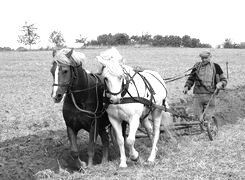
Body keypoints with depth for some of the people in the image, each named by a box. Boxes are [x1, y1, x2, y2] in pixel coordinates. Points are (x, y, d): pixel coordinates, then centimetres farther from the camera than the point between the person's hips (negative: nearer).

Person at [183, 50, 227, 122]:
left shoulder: (215, 67, 5)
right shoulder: (197, 66, 9)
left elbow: (224, 80, 10)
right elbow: (191, 78, 20)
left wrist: (220, 84, -12)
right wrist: (186, 86, 4)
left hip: (210, 95, -2)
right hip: (197, 95, 2)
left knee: (208, 118, -6)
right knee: (197, 117, 1)